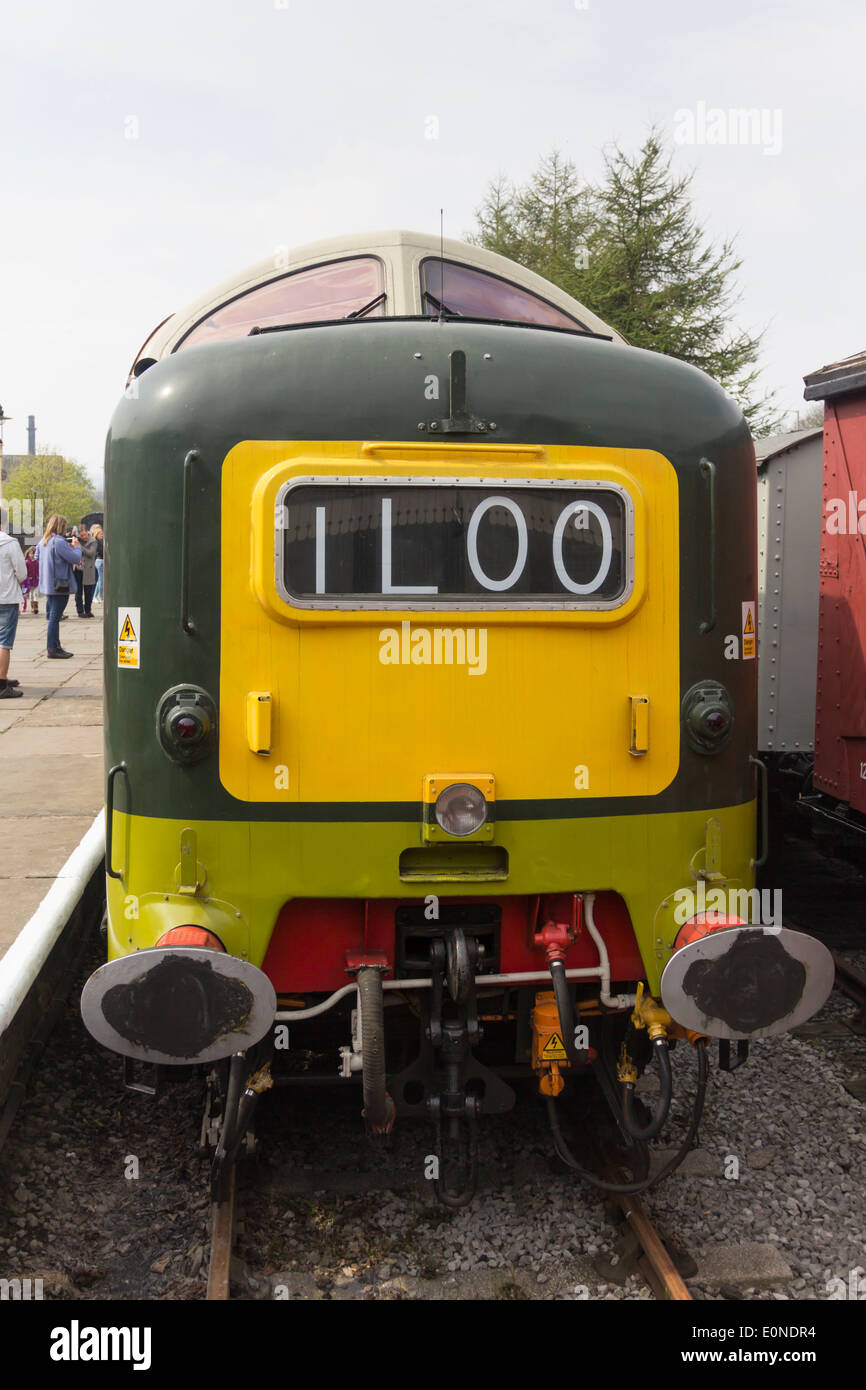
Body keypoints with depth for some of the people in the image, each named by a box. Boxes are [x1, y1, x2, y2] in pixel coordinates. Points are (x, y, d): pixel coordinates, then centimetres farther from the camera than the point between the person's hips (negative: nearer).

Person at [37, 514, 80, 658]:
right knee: (55, 617, -5)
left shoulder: (43, 541, 9)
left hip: (47, 585, 9)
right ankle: (52, 649, -2)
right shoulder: (59, 542, -18)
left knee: (52, 616, 15)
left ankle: (56, 646, 21)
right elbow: (76, 558, -19)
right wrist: (76, 546, 2)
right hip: (59, 585, -9)